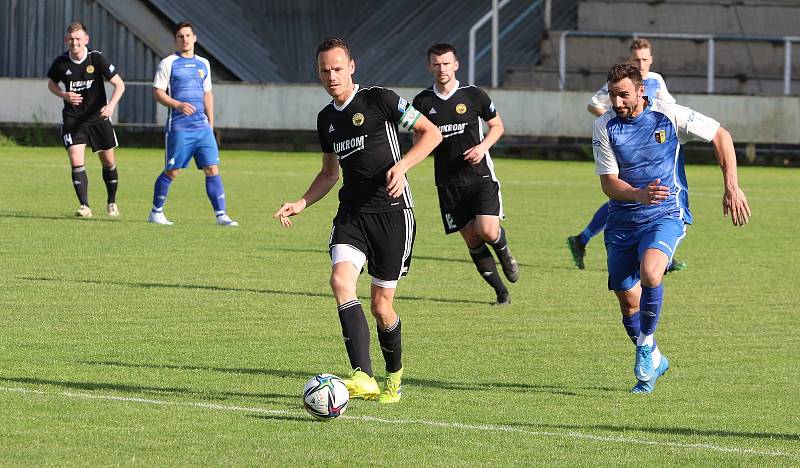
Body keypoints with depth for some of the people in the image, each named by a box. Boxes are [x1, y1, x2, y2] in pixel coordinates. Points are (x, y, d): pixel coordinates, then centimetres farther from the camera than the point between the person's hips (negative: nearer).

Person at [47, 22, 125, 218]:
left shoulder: (97, 58, -12)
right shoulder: (61, 62, -6)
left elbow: (119, 84, -9)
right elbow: (51, 83, 14)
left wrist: (111, 105, -26)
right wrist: (64, 95, -7)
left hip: (98, 116, 0)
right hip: (73, 119, 0)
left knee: (108, 161, 8)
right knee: (76, 161, -14)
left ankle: (112, 202, 29)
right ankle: (84, 206, -11)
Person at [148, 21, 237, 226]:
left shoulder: (203, 64, 16)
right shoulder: (168, 63, 0)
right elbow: (158, 93, -4)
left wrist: (210, 123, 16)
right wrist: (177, 105, -20)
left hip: (202, 126, 4)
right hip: (179, 127, -4)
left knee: (212, 169, -4)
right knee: (172, 171, -1)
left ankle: (221, 215, -4)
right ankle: (156, 212, 14)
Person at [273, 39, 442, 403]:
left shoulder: (379, 100, -5)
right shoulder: (326, 119, 14)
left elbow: (431, 133, -2)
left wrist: (402, 165, -17)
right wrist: (301, 204, 12)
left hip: (392, 212, -5)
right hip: (352, 214, 5)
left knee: (381, 305, 0)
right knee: (341, 280, -23)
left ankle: (394, 373, 29)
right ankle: (363, 378, -31)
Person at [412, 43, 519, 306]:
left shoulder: (474, 96, -1)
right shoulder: (423, 102, 3)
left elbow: (497, 126, 11)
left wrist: (483, 146, -8)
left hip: (480, 176, -2)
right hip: (448, 182, 2)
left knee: (487, 231, -18)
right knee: (471, 240, 0)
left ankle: (504, 252, 19)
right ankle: (500, 291, 14)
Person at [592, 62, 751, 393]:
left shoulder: (669, 115, -10)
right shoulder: (604, 127, -6)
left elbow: (720, 136, 1)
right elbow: (608, 183, -11)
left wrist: (732, 187, -6)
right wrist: (640, 195, -32)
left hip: (665, 216, -3)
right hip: (622, 221, 3)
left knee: (649, 272, -31)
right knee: (628, 304, 5)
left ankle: (647, 345, -10)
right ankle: (652, 363, 30)